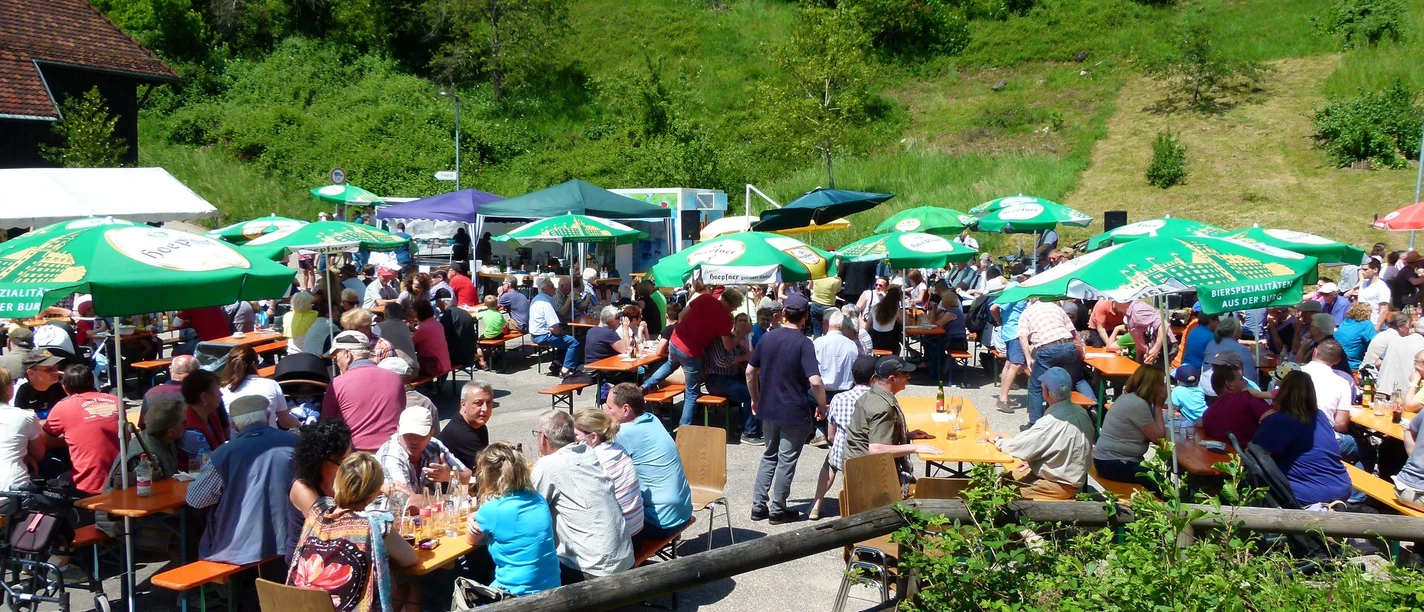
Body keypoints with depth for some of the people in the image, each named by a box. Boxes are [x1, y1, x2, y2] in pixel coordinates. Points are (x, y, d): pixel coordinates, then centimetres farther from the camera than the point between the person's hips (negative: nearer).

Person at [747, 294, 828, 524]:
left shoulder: (768, 337, 2)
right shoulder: (803, 343, -16)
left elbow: (750, 371, 9)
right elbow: (815, 381, -25)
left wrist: (755, 398, 20)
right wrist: (822, 406, -9)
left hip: (768, 408, 6)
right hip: (795, 411, -6)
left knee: (769, 456, 19)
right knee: (786, 460, 6)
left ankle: (758, 506, 19)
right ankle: (778, 510, 13)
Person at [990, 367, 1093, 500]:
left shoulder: (1051, 422, -28)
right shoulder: (1080, 411, -2)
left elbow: (1020, 446, -17)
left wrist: (998, 441, 1)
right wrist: (1033, 459, 4)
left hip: (1061, 485, -9)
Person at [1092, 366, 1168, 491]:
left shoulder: (1130, 397, 9)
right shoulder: (1138, 405, -21)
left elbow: (1154, 432, 12)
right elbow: (1158, 437, -13)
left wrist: (1157, 406, 0)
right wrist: (1158, 406, -6)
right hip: (1113, 464, -10)